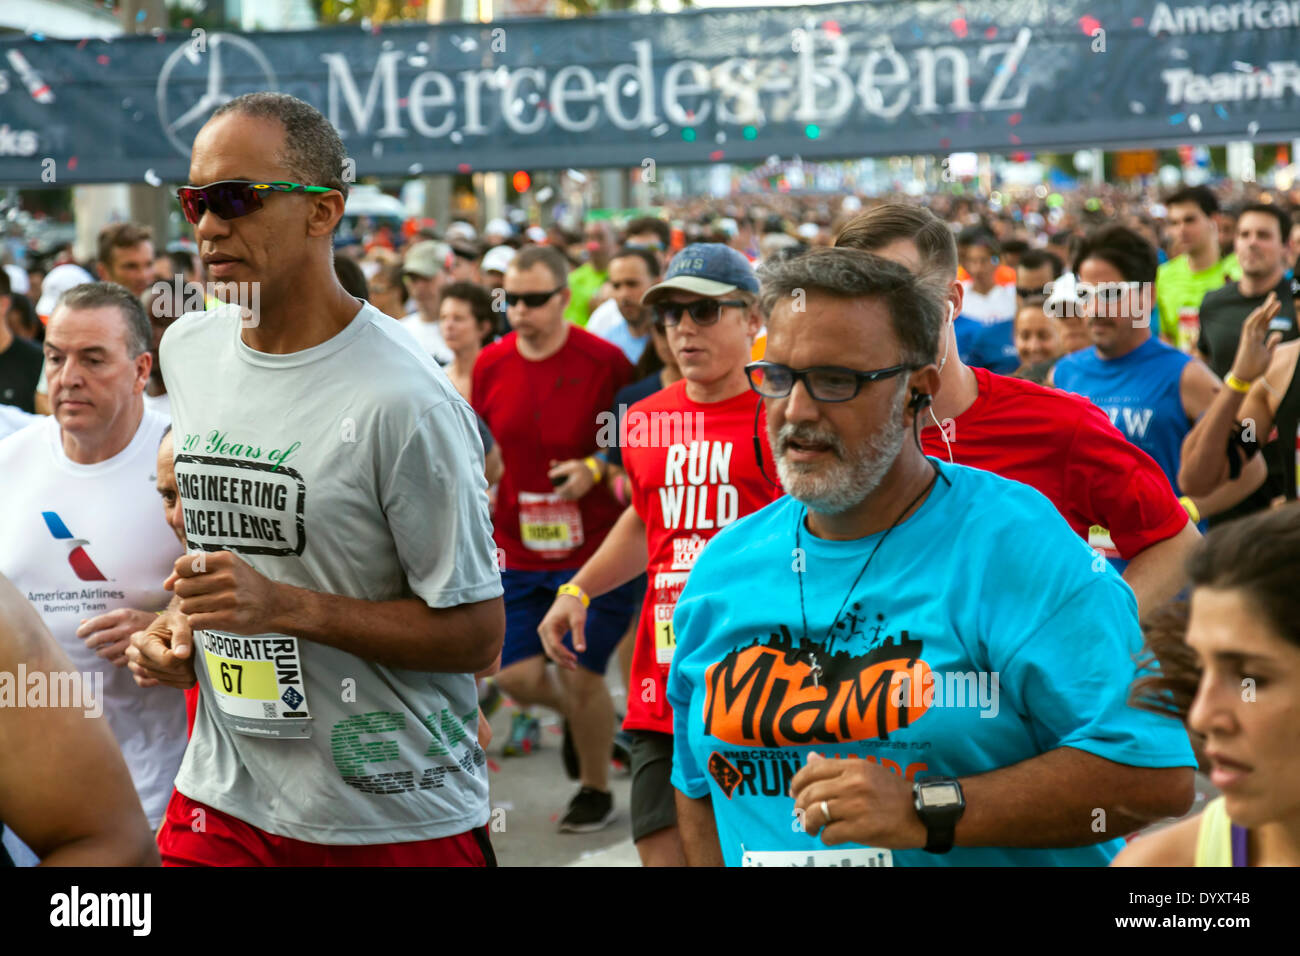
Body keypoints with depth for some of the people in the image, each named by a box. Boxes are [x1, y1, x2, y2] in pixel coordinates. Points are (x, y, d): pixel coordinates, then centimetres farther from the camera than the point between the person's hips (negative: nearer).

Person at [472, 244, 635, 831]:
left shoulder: (603, 362, -11)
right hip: (518, 550, 4)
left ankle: (596, 788, 23)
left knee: (582, 674, -1)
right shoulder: (491, 365, 2)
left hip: (591, 547, -4)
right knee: (516, 675, 2)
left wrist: (595, 468, -18)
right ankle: (576, 715, 37)